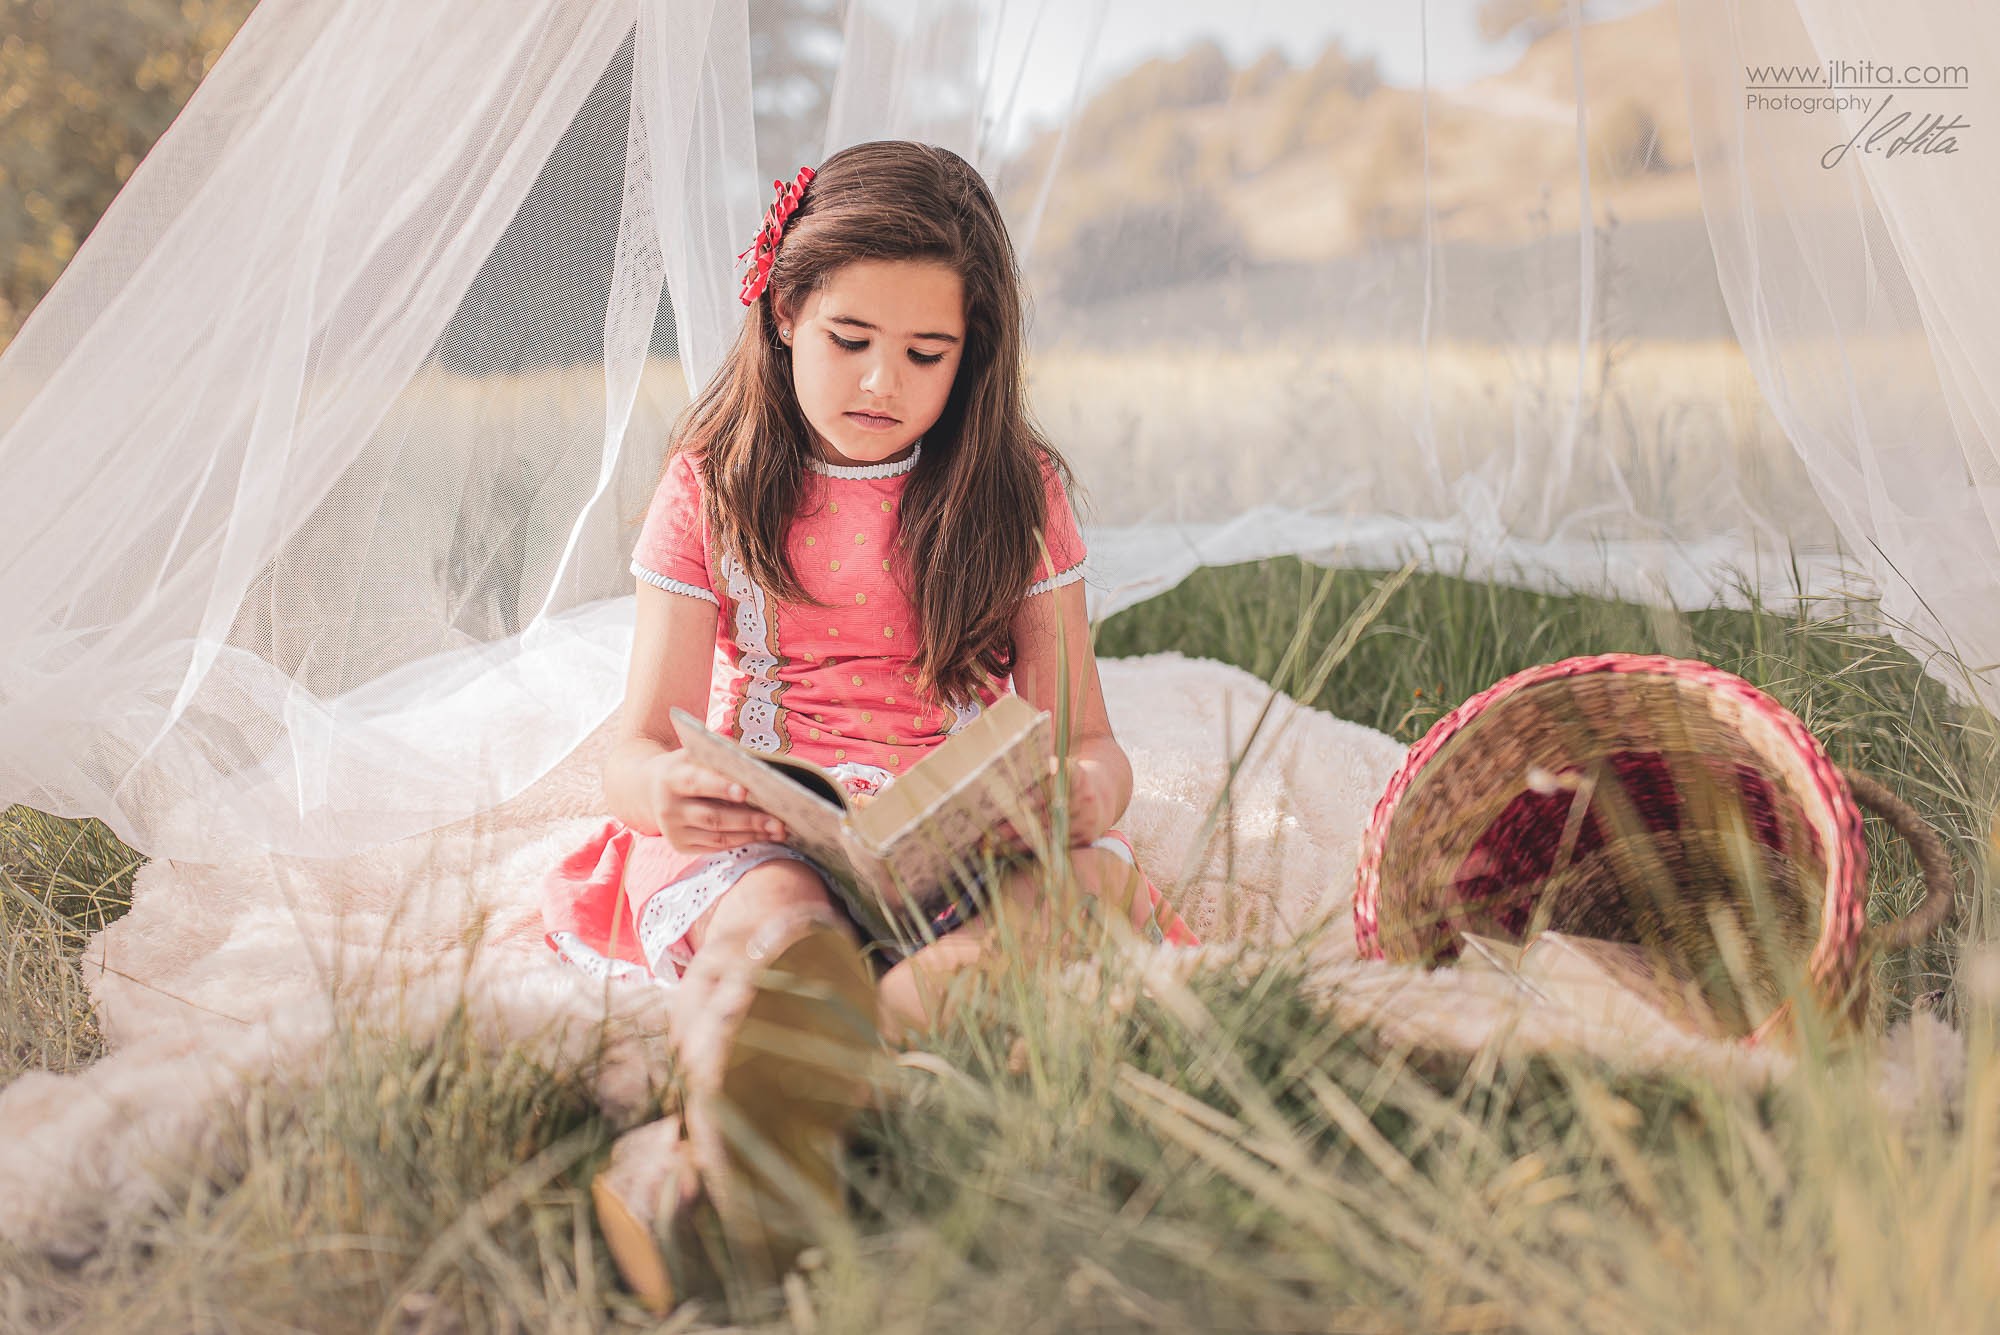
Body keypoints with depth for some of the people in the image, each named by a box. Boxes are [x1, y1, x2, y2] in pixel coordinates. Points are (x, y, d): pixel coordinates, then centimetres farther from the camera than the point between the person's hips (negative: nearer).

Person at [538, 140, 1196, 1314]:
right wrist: (661, 789, -23)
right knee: (775, 924, -36)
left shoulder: (1015, 494, 11)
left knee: (1114, 885, -35)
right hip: (762, 830, 1)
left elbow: (1092, 744, 8)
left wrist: (1084, 788, -19)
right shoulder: (711, 490, 9)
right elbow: (638, 746, 4)